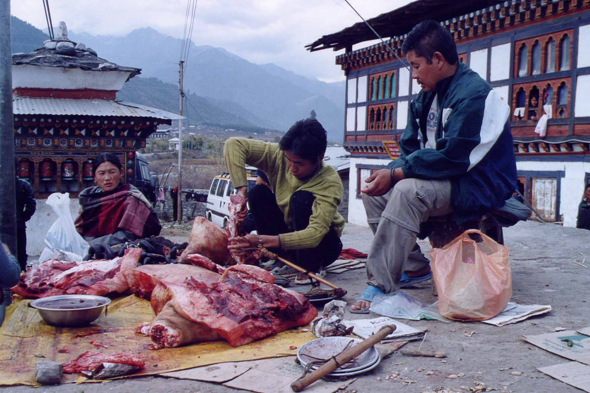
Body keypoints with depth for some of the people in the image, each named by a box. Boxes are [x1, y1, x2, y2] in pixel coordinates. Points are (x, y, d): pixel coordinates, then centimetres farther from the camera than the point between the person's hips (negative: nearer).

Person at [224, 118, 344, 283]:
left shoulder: (330, 183, -30)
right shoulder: (279, 156, -19)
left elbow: (315, 235, -40)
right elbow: (234, 145, -24)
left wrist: (262, 241, -50)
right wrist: (241, 190, -34)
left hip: (323, 245, -4)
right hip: (289, 231, 4)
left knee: (301, 198, -32)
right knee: (258, 193, -19)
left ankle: (312, 267, -15)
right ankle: (281, 259, -7)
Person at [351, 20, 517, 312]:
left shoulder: (473, 94, -17)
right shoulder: (427, 97, 11)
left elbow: (451, 158, -25)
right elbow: (410, 150, 10)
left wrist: (396, 174, -23)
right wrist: (390, 172, -12)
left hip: (478, 186, -9)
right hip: (443, 179, 10)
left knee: (407, 191, -33)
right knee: (374, 192, -2)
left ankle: (380, 285, -33)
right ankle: (415, 266, 3)